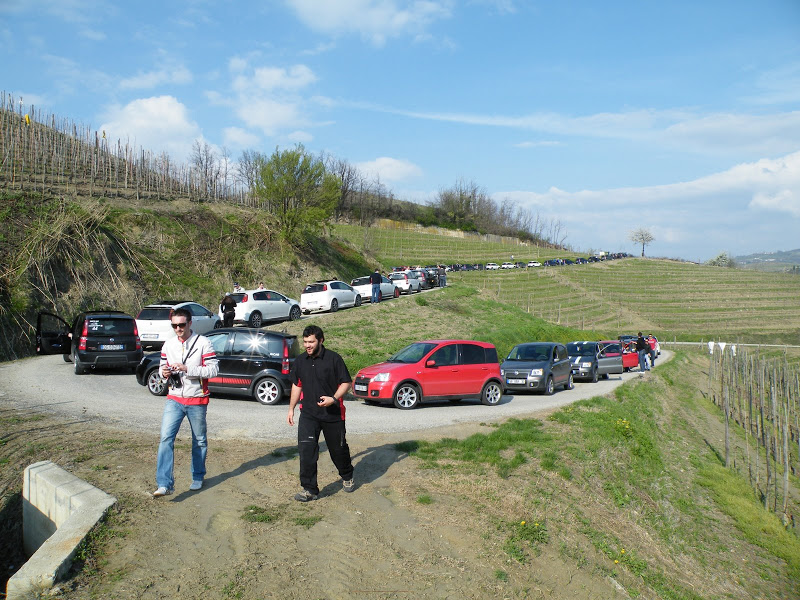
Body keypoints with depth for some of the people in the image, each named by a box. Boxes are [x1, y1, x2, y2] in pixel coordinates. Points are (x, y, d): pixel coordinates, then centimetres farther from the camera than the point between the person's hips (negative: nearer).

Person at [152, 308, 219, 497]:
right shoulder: (168, 344, 7)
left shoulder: (203, 343, -8)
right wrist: (164, 372, -9)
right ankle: (164, 484, -12)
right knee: (166, 438, -12)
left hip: (197, 401, -3)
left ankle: (198, 477, 30)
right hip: (174, 399, 3)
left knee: (199, 441, 11)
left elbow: (213, 369, -13)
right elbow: (163, 366, 16)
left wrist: (187, 369, -23)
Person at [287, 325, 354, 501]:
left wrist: (333, 398, -22)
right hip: (308, 414, 3)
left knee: (338, 448, 12)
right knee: (306, 450, -9)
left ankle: (347, 477, 40)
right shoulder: (300, 362, 5)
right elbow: (297, 386, 16)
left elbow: (346, 383, -8)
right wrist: (291, 409, 15)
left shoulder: (333, 359, -11)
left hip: (333, 414, -3)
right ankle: (310, 490, 1)